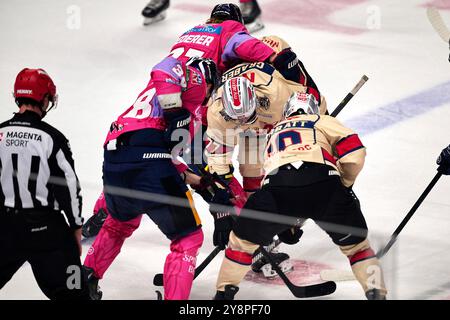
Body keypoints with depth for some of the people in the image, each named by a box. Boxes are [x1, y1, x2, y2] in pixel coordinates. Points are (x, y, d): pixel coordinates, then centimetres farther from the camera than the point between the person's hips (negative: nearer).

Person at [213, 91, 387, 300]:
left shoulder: (274, 132, 41)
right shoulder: (323, 121, 28)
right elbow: (354, 152, 13)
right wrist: (345, 183, 30)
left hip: (277, 185, 2)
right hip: (322, 180, -2)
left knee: (244, 237, 26)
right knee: (354, 242, 19)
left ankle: (224, 292, 28)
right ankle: (376, 293, 10)